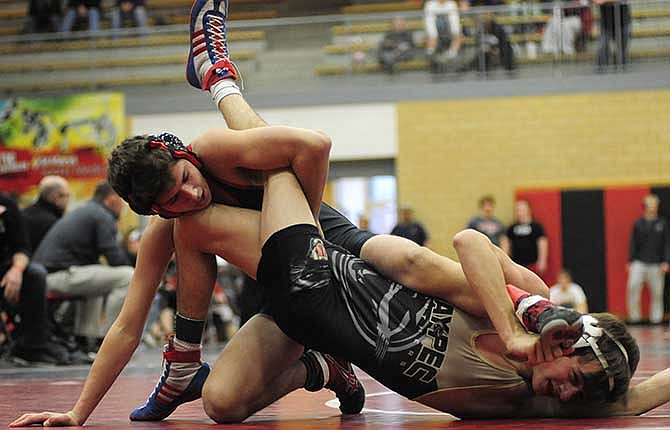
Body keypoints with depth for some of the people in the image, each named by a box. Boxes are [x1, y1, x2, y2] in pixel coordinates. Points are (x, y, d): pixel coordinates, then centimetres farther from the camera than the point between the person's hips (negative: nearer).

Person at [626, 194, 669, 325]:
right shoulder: (638, 223, 5)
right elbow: (633, 244, 7)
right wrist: (630, 261, 2)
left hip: (656, 264, 0)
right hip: (639, 263, 0)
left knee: (657, 292, 3)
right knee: (633, 286, -15)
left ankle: (656, 318, 13)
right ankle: (634, 315, -5)